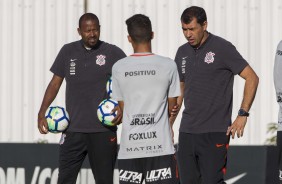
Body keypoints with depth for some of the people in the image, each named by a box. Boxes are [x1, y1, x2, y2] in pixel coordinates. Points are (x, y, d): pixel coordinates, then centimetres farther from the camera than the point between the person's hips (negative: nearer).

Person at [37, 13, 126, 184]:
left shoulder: (113, 53, 0)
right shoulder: (68, 51, 8)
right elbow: (55, 83, 14)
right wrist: (42, 113, 7)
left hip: (103, 130, -2)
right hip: (73, 129, 2)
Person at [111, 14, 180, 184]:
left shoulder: (118, 68, 1)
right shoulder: (168, 65, -3)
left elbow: (122, 107, 9)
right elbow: (172, 105, 8)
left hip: (129, 146, 2)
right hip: (161, 145, -2)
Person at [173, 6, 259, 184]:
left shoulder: (222, 48, -7)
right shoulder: (182, 52, 11)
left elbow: (252, 78, -6)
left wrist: (243, 115, -12)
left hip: (214, 131, -6)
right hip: (187, 130, 6)